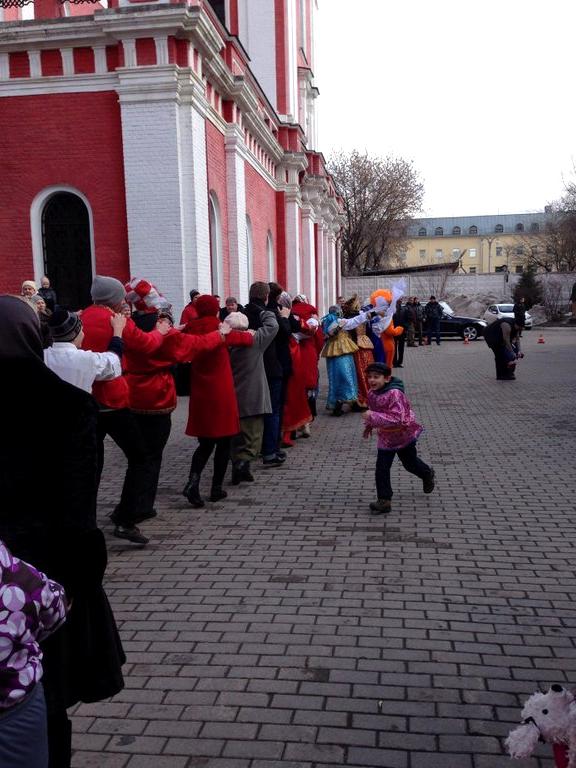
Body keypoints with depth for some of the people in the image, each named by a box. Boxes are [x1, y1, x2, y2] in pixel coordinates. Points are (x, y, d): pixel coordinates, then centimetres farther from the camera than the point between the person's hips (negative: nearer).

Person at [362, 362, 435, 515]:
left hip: (404, 434, -6)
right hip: (386, 437, 6)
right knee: (381, 468, -1)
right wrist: (369, 425, 12)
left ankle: (427, 474, 49)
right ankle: (384, 501, 9)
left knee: (410, 463, 17)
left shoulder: (394, 393, -31)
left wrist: (373, 417, -45)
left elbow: (397, 418, -39)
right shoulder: (372, 393, -6)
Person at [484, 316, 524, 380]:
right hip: (490, 336, -10)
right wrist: (513, 353, -28)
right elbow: (507, 341, -31)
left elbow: (517, 339, 0)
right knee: (500, 354, -15)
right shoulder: (507, 326, -32)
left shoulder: (516, 326, -5)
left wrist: (519, 350, -13)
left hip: (499, 336, 10)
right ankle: (501, 376, -11)